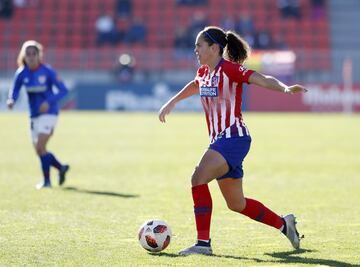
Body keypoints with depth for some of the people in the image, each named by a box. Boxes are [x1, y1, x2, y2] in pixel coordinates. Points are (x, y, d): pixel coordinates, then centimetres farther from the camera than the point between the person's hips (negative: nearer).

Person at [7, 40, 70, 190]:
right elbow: (14, 90, 6)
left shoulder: (47, 72, -14)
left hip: (49, 113, -6)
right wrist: (11, 100, -17)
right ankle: (61, 168, 33)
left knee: (40, 147, -16)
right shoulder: (21, 73, -3)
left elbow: (63, 90, -11)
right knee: (39, 151, 10)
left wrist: (49, 102, -25)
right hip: (35, 115, 6)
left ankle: (47, 181, -4)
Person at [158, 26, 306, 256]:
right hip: (219, 140, 9)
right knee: (237, 204, 14)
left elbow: (263, 80, -25)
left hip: (234, 138, -9)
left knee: (199, 178, -24)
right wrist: (172, 102, 42)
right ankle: (284, 224, 32)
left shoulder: (229, 69, -13)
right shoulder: (204, 72, 11)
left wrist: (285, 88, -41)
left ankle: (204, 243, -23)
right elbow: (195, 86, 35)